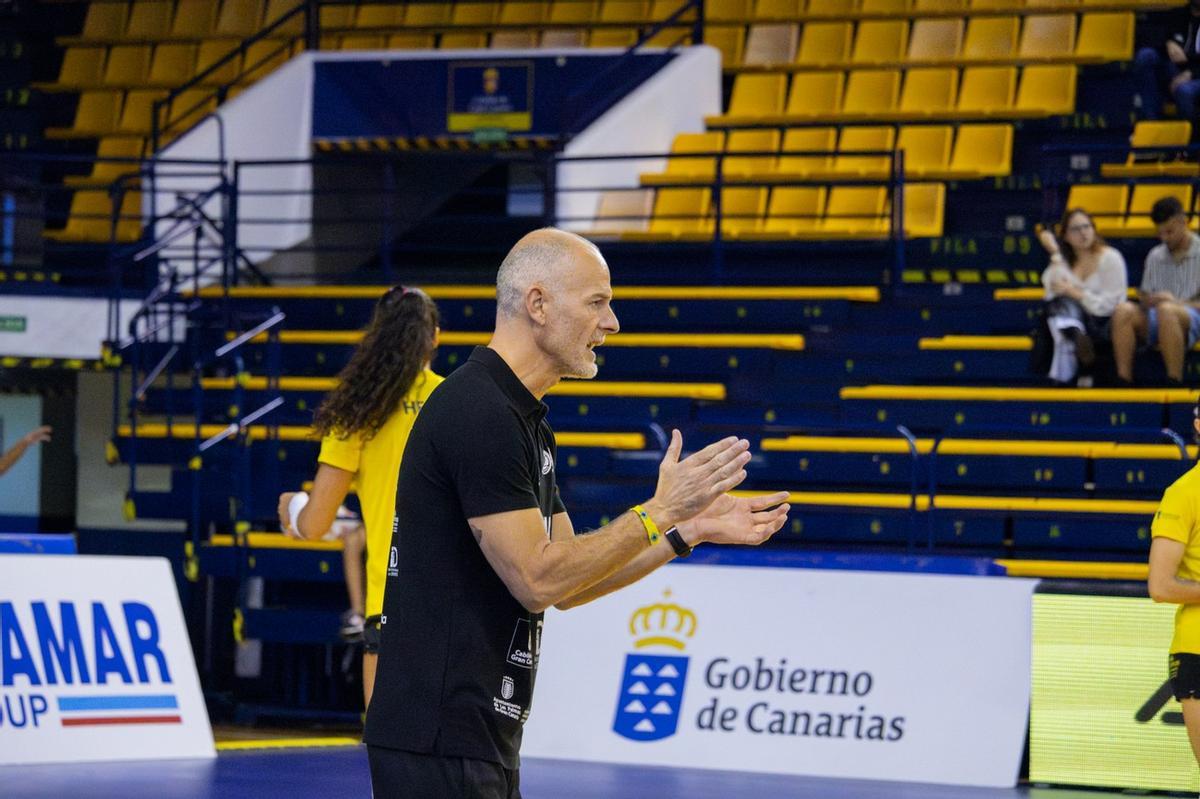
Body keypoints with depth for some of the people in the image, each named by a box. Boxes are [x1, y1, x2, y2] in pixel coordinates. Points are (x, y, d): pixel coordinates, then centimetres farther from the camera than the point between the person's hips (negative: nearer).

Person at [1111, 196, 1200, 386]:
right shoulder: (1155, 256, 19)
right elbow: (1144, 295, 20)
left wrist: (1178, 302, -16)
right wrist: (1145, 300, -4)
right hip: (1154, 322, 4)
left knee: (1166, 310, -39)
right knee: (1123, 310, -27)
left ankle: (1175, 383, -40)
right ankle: (1123, 382, -34)